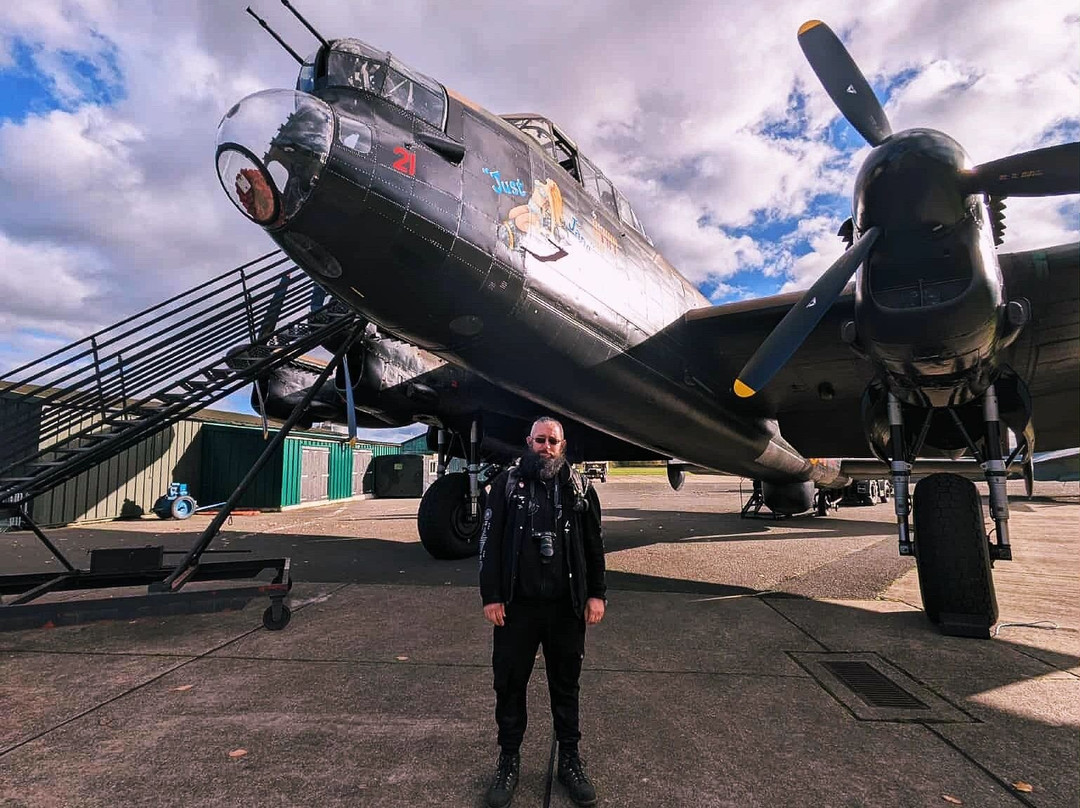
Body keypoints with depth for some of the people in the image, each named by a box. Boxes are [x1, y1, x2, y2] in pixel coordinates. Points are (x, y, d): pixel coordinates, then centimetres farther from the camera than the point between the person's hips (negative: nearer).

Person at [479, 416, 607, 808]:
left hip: (566, 607, 1)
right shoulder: (507, 484, -2)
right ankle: (509, 759, 31)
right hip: (517, 606, -1)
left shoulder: (580, 488, 3)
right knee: (510, 684, 11)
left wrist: (596, 594, 3)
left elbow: (594, 545, 7)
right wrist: (491, 596, -5)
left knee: (566, 686, 15)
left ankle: (570, 760, 33)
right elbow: (490, 542, -2)